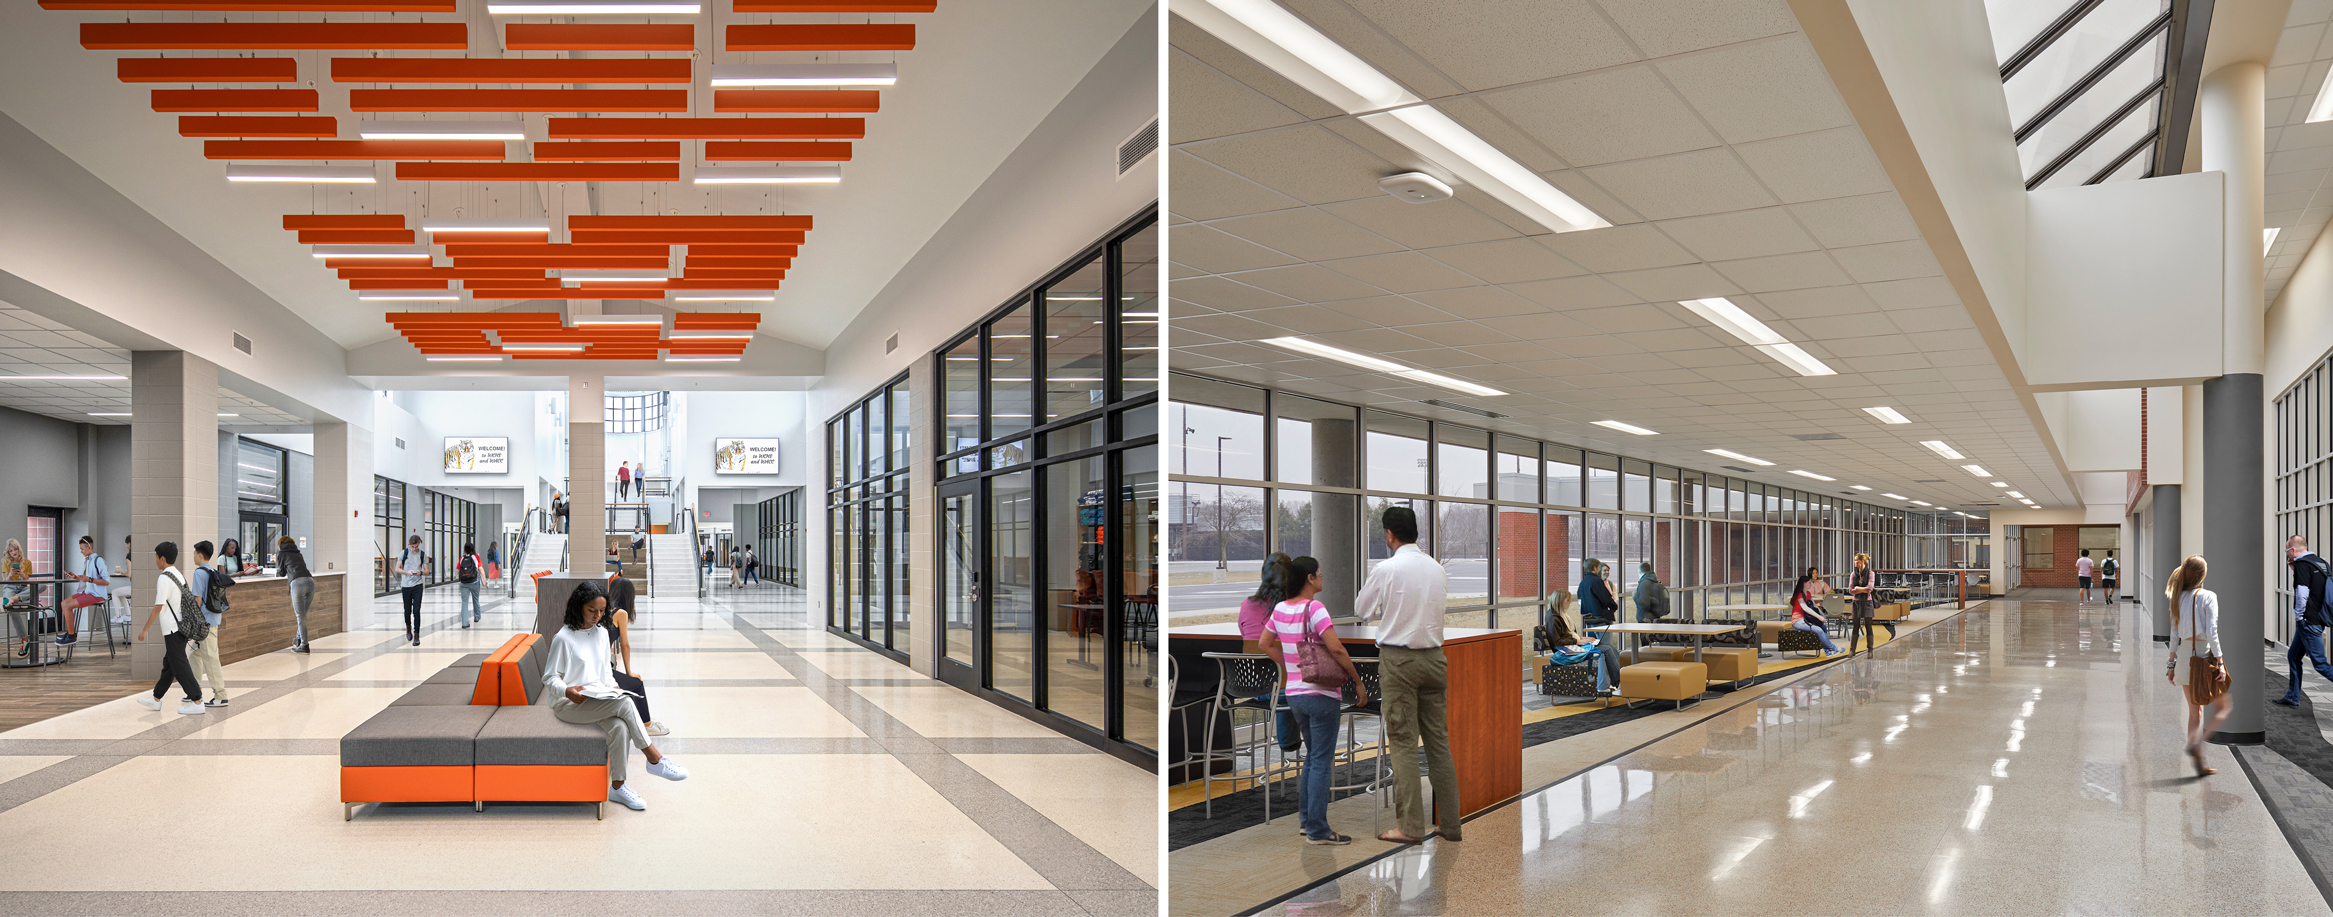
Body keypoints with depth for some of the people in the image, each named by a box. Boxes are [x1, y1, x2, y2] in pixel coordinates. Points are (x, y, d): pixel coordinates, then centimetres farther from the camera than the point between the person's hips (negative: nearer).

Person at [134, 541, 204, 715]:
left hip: (173, 629, -9)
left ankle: (197, 702, -6)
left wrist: (145, 629, -10)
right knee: (169, 664, 17)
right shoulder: (178, 575, 13)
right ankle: (156, 700, 28)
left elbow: (158, 607, -16)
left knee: (179, 666, -5)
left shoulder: (164, 579, -15)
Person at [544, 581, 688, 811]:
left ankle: (617, 786, -19)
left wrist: (612, 687, 1)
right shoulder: (563, 638, -8)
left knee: (620, 727, -28)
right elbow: (549, 678, -5)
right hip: (569, 705, -6)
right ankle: (655, 760, -23)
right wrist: (567, 691, -24)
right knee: (624, 704, -30)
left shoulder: (601, 634, 12)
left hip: (600, 701, 6)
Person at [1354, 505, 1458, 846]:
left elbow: (1361, 610, 3)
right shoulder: (1438, 568, 4)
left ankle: (1411, 827, -2)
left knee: (1404, 742, -1)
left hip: (1398, 659, -5)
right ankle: (1451, 822, 15)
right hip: (1434, 656, 5)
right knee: (1439, 740, 10)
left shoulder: (1386, 569, -10)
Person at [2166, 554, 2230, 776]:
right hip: (2204, 656, -5)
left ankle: (2199, 763, 11)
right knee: (2222, 709, 8)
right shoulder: (2207, 597, -9)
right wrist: (2219, 662, -14)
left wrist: (2172, 664, 13)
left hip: (2184, 656, 5)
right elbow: (2212, 632, -15)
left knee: (2195, 710, 11)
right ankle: (2197, 744, -11)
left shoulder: (2179, 598, 7)